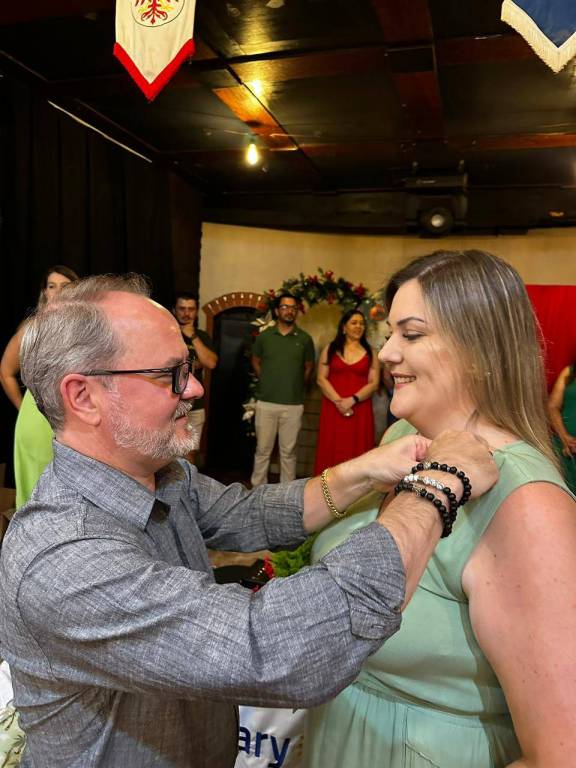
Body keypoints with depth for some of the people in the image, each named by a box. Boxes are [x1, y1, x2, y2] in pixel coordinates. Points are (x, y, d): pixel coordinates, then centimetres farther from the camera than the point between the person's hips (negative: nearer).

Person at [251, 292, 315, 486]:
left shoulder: (305, 339, 2)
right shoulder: (264, 336, 3)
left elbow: (309, 367, 13)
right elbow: (255, 362, 15)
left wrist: (297, 388, 10)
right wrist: (267, 383, 12)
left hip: (293, 404, 0)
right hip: (266, 402, 0)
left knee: (288, 451, 8)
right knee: (262, 449, 8)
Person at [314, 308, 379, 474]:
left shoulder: (370, 353, 10)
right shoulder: (330, 349, 9)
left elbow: (373, 383, 1)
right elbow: (321, 379, 1)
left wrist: (352, 400, -13)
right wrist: (338, 401, -11)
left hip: (360, 410, 0)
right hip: (333, 409, 0)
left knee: (356, 453, -1)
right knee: (331, 451, 0)